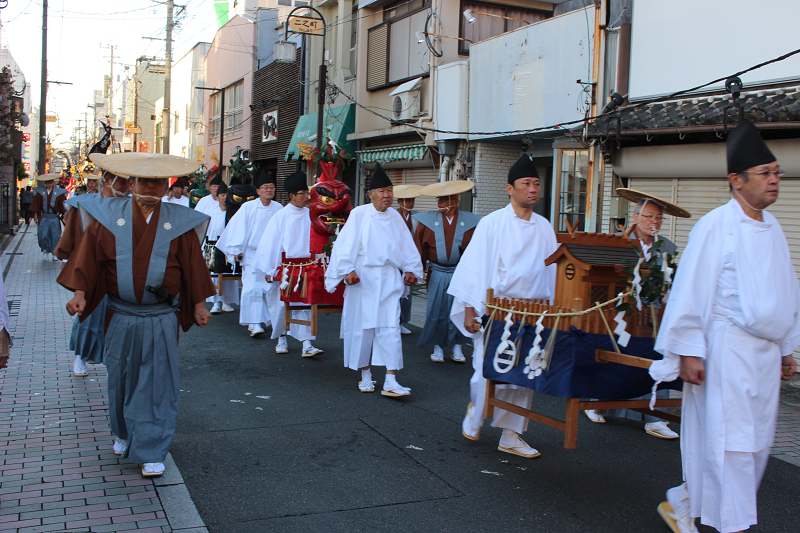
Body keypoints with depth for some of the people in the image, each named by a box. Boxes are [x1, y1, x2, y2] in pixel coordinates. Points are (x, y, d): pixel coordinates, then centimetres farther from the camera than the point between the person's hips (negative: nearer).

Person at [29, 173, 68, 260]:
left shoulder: (59, 192, -1)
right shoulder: (40, 192, 3)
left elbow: (63, 204, 2)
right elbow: (36, 204, 8)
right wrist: (35, 214, 5)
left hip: (55, 218, -1)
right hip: (44, 217, 1)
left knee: (55, 236, -2)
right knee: (43, 235, -3)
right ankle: (45, 250, 19)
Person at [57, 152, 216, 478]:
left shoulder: (179, 223, 0)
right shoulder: (108, 218, 1)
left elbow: (193, 266, 5)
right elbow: (89, 258, 2)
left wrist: (199, 305, 2)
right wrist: (79, 293, -9)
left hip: (161, 320, -1)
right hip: (121, 318, 1)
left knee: (157, 384, -1)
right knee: (121, 379, 15)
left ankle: (151, 451, 7)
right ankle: (125, 434, 38)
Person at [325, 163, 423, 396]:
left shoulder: (395, 217, 9)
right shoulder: (359, 214, -3)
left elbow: (407, 247, 14)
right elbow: (346, 244, -7)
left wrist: (410, 270, 5)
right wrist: (348, 270, -16)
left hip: (390, 279, 3)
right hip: (363, 278, -2)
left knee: (390, 328, -6)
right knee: (362, 326, 5)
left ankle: (391, 382, -7)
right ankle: (365, 375, 22)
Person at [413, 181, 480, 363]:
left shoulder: (469, 222, -3)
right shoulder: (428, 220, -2)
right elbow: (419, 246, 3)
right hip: (437, 274, 0)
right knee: (436, 310, 4)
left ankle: (456, 347, 18)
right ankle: (437, 347, 17)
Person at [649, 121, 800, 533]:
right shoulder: (715, 226, -11)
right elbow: (690, 290, -12)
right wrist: (689, 351, -14)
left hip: (765, 352, 8)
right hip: (725, 349, -8)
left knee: (756, 441, 13)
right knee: (729, 440, -3)